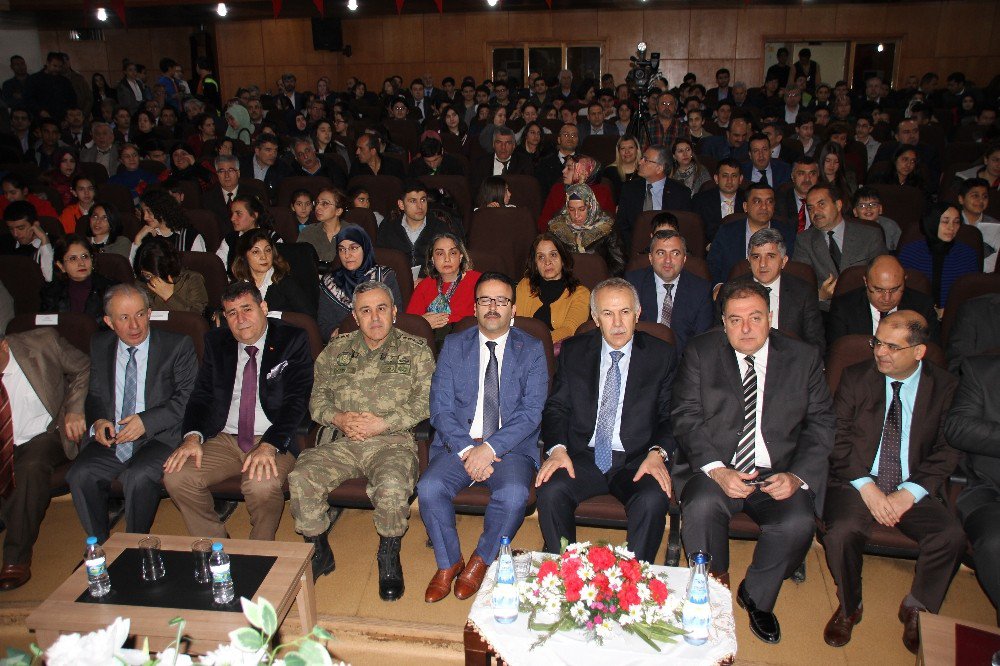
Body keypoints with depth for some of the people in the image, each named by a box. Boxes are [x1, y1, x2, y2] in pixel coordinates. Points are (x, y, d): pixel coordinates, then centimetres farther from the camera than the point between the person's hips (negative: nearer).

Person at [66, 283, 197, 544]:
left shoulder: (177, 345, -2)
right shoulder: (100, 346, 12)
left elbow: (189, 397, -7)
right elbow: (95, 394, 21)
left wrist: (147, 421, -18)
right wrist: (98, 420, -1)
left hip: (159, 436, -4)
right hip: (111, 437, 4)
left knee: (138, 477, -31)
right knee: (79, 476, -22)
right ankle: (101, 547, -2)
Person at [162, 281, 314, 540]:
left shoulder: (292, 340, -1)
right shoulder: (216, 342, 12)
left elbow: (297, 400, -9)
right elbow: (202, 393, 10)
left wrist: (269, 446, -23)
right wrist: (193, 436, -11)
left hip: (274, 440, -4)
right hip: (224, 438, 5)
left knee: (262, 485, -34)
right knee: (175, 476, -19)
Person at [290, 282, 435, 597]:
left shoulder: (415, 350, 8)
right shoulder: (335, 350, 18)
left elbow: (425, 400, -1)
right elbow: (317, 397, 16)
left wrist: (384, 423, -11)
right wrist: (339, 418, -5)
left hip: (393, 441, -3)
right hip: (339, 441, 3)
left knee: (393, 486, -34)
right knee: (301, 479, -23)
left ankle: (389, 559, -6)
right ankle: (319, 553, 1)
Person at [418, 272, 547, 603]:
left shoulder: (532, 350, 4)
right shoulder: (454, 346, 8)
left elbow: (531, 411, -6)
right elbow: (440, 407, 1)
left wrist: (490, 448, -18)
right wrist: (466, 450, -15)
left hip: (511, 446, -1)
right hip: (459, 443, 2)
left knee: (514, 494, -31)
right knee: (429, 488, -25)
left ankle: (481, 560, -1)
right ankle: (448, 562, 1)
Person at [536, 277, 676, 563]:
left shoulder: (662, 356, 5)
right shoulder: (573, 351, 9)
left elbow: (670, 416, 4)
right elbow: (556, 407, 7)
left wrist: (658, 453, -16)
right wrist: (558, 448, -12)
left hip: (637, 461, -1)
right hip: (583, 457, 1)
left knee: (653, 500, -32)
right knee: (550, 491, -28)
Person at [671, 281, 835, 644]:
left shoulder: (803, 358, 6)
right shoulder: (700, 352, 3)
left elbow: (820, 424, 5)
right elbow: (686, 419, -3)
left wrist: (797, 476, -12)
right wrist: (716, 470, -19)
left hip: (777, 474, 1)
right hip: (715, 468, -1)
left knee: (799, 522, -27)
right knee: (701, 506, -32)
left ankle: (756, 597, 4)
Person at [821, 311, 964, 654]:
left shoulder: (945, 387, 3)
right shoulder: (855, 378, 2)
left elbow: (947, 451, 0)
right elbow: (839, 439, -2)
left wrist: (909, 494, -14)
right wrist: (867, 487, -15)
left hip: (913, 489, 1)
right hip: (856, 482, -1)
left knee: (952, 536, -25)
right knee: (841, 532, -29)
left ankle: (917, 607, 4)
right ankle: (848, 607, 1)